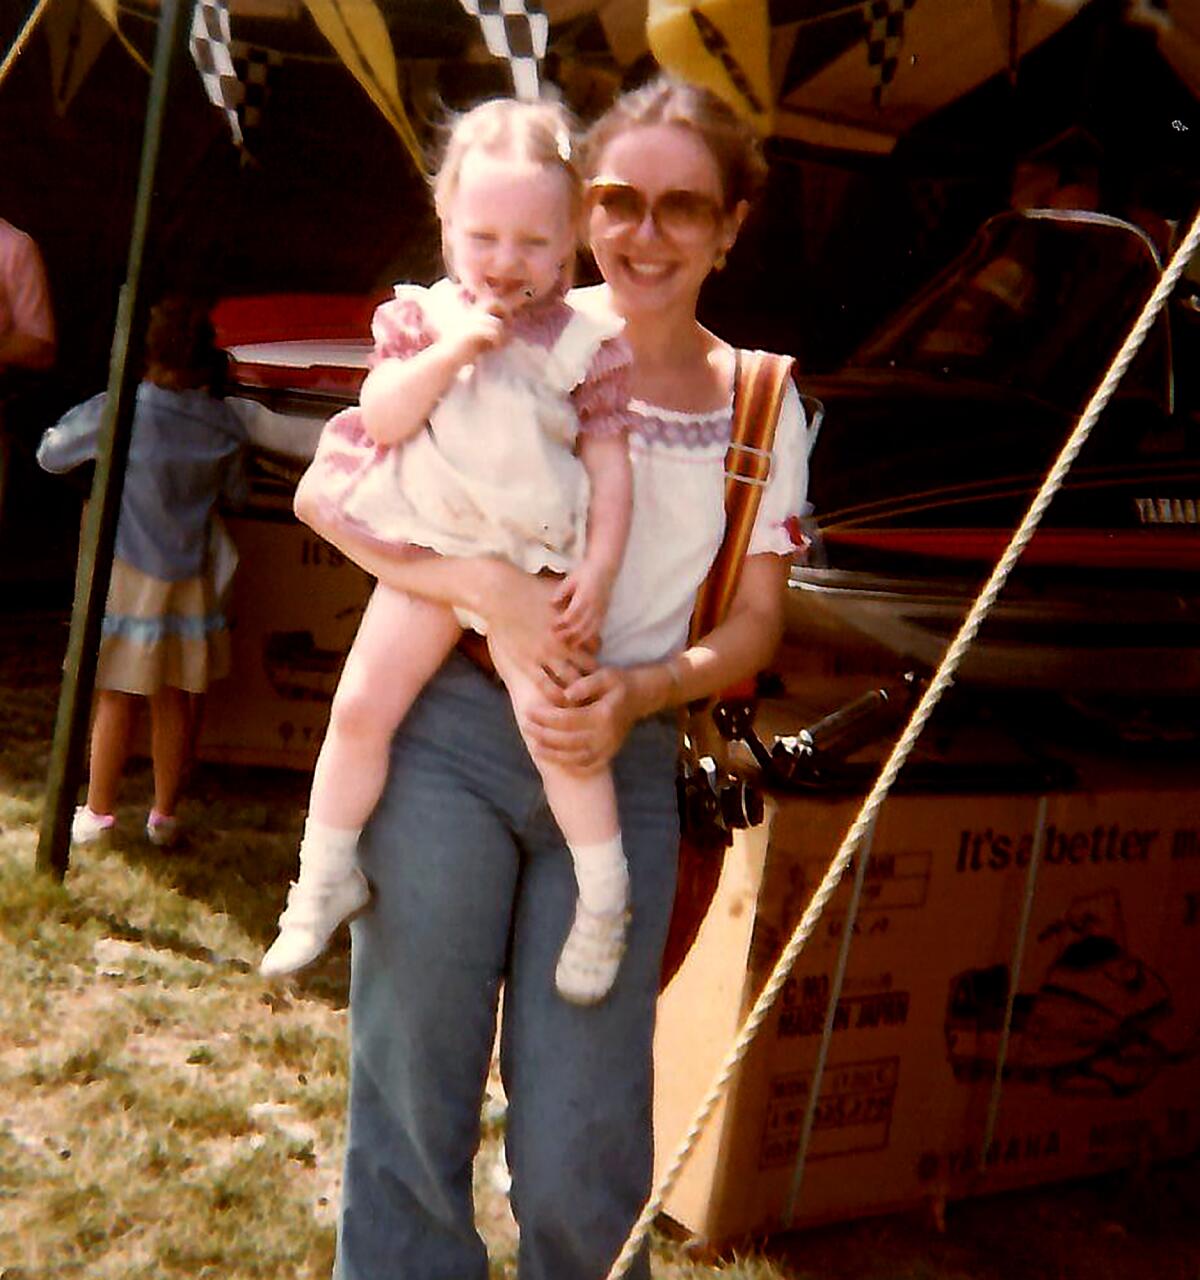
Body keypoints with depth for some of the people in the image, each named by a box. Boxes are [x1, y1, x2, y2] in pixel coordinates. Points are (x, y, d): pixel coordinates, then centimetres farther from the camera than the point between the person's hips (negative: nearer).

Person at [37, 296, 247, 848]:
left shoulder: (115, 412, -14)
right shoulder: (225, 424, -5)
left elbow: (50, 454, 0)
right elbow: (237, 492, 10)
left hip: (127, 577, -2)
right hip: (189, 577, 3)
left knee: (117, 699, 6)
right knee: (174, 698, 11)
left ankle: (97, 812, 16)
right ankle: (164, 814, 19)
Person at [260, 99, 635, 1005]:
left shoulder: (585, 344, -1)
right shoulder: (423, 318, 3)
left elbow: (610, 466, 0)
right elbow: (382, 418, -7)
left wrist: (599, 568, -10)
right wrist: (448, 351, -19)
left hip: (535, 565, -2)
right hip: (428, 555, 3)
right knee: (361, 706, 0)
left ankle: (604, 894, 7)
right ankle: (326, 879, 19)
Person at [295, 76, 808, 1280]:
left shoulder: (760, 405, 6)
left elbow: (754, 623, 8)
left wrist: (641, 693, -12)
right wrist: (487, 587, -22)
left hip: (624, 764, 2)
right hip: (447, 731, -1)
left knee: (581, 1149, 4)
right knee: (411, 1102, 4)